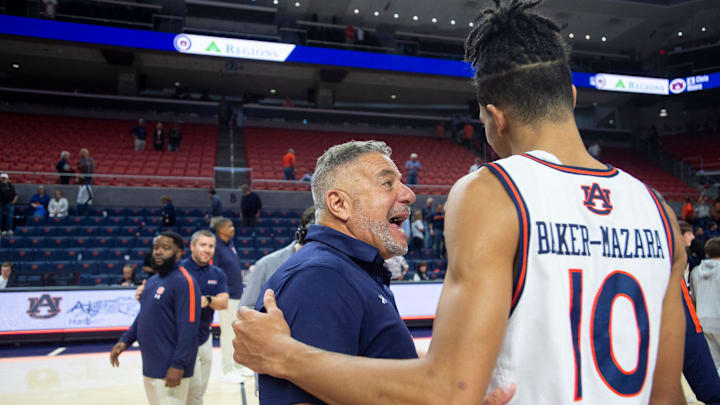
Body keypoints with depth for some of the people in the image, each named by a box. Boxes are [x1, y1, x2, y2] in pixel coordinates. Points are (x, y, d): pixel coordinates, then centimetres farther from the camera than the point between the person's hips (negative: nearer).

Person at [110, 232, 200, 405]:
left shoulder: (184, 282, -16)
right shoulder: (152, 281, 14)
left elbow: (188, 328, -22)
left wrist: (178, 365, -25)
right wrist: (125, 341, 9)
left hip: (169, 370, -9)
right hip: (150, 366, 9)